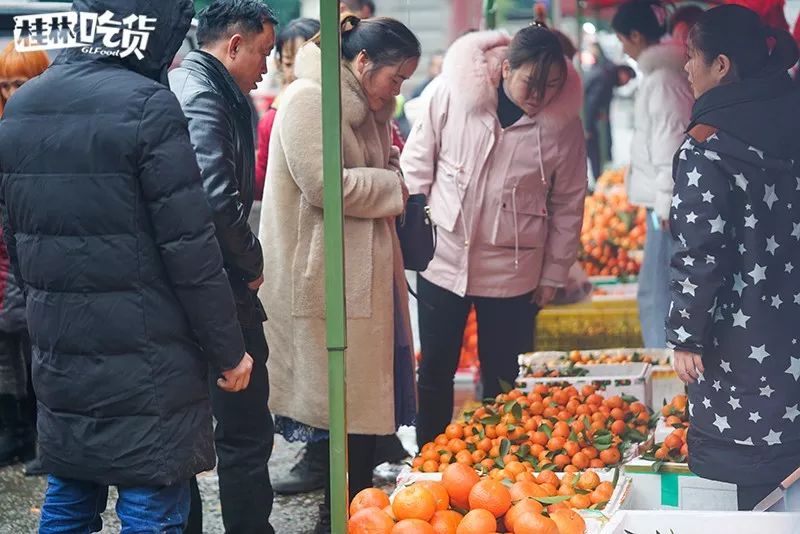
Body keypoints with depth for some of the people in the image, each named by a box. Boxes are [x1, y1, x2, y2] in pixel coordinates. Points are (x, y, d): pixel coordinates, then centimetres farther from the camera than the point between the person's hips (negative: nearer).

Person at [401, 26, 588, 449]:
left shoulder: (563, 122, -9)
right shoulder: (453, 92, -10)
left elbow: (568, 204, 1)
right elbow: (418, 159, 2)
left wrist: (553, 274, 3)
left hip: (512, 273, 0)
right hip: (444, 258, 1)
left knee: (503, 382, 8)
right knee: (434, 374, 12)